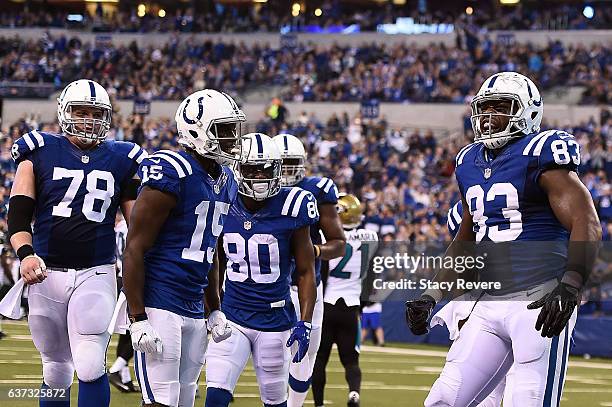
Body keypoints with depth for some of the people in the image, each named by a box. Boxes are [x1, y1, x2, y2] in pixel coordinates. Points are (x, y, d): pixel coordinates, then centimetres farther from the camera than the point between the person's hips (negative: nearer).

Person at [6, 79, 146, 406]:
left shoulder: (122, 160, 8)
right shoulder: (40, 152, 5)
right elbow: (19, 212, -2)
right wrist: (25, 253, -18)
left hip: (96, 274, -1)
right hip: (47, 272, 1)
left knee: (90, 367, -15)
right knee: (56, 371, 10)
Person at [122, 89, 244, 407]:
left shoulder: (226, 182, 13)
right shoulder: (171, 175, -14)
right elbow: (134, 250, -15)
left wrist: (214, 310, 22)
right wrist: (138, 319, -18)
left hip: (194, 310, 9)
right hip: (159, 305, -9)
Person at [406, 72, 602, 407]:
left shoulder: (539, 154, -9)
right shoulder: (470, 162, 15)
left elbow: (587, 225, -18)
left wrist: (569, 287, -32)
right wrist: (430, 297, 20)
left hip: (540, 302, -8)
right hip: (490, 304, 8)